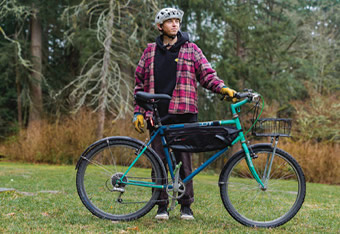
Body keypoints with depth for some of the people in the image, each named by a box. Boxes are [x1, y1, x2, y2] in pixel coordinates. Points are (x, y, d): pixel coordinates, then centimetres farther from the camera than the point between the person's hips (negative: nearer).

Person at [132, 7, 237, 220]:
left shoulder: (191, 49, 10)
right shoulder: (150, 51, 14)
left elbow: (207, 74, 6)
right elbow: (140, 84, 17)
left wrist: (223, 88, -13)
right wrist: (138, 112, 9)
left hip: (183, 114, -2)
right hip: (157, 115, 2)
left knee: (184, 161, -1)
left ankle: (186, 206, 9)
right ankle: (162, 206, 12)